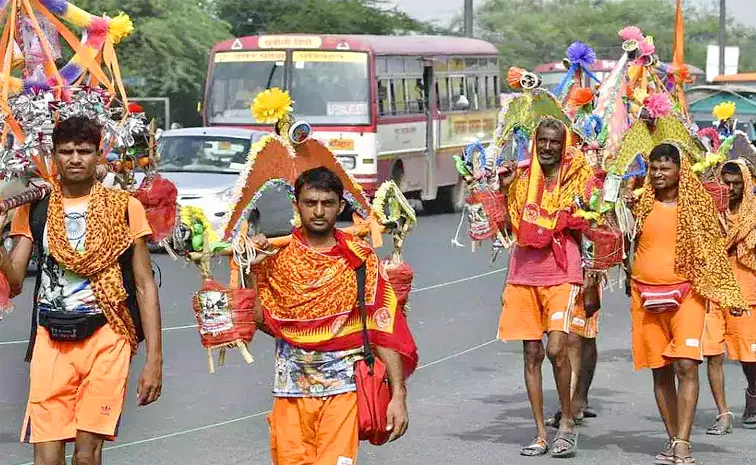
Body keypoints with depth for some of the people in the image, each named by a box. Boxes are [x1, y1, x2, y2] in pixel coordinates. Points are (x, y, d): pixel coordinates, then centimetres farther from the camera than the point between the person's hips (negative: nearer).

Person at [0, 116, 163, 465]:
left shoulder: (124, 207, 4)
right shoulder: (34, 209, 10)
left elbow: (144, 285, 4)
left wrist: (154, 359, -2)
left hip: (106, 338, -1)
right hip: (51, 340, 2)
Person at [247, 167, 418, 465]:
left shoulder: (360, 259, -1)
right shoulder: (277, 256, 4)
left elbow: (385, 329, -3)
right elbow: (260, 320, 2)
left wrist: (398, 395, -9)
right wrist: (251, 270, -9)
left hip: (343, 388, -2)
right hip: (291, 390, 2)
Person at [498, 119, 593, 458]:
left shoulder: (577, 178, 2)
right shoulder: (522, 179, 10)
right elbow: (511, 227, 11)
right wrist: (505, 189, 1)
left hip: (561, 276, -3)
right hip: (524, 274, 3)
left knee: (556, 348, -18)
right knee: (531, 353, 4)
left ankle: (567, 422, 2)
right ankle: (541, 434, 10)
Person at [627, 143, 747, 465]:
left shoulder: (697, 203, 3)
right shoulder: (641, 204, 8)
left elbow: (713, 251, 6)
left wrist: (729, 293, 2)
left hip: (685, 293, -3)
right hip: (646, 294, 3)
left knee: (686, 365, -15)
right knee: (660, 369, 7)